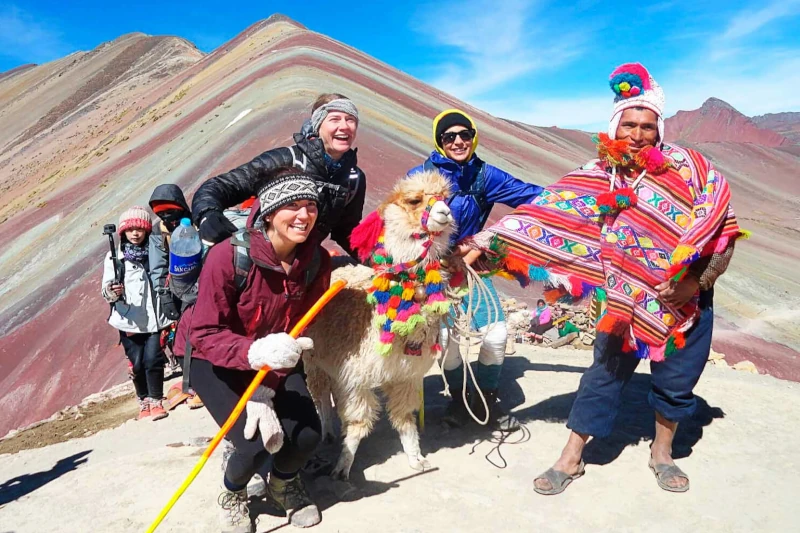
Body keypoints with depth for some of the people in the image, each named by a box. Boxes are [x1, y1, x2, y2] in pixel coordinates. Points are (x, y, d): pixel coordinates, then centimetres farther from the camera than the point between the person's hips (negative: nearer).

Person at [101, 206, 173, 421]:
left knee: (153, 359, -9)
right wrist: (112, 292, -25)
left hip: (155, 317, 0)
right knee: (137, 363, 5)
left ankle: (156, 401, 7)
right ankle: (144, 401, 25)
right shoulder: (114, 257, 2)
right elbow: (106, 290, -2)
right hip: (129, 320, 0)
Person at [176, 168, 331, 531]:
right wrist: (255, 352, -45)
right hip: (217, 364, -3)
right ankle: (232, 494, 21)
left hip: (279, 364, 4)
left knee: (308, 435, -14)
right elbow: (204, 333, -26)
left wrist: (265, 391, -21)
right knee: (257, 444, -19)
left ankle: (283, 482, 26)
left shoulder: (317, 261, -16)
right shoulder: (228, 256, -29)